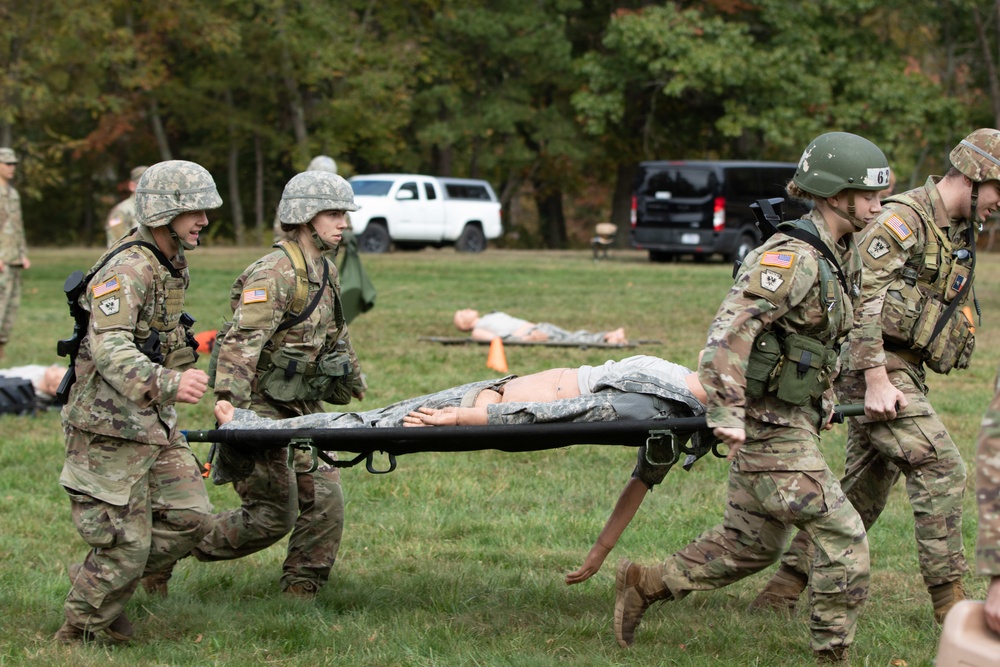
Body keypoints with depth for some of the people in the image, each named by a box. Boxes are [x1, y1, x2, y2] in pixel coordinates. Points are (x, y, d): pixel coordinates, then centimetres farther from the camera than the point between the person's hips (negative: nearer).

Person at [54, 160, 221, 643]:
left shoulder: (172, 266, 11)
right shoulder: (126, 270, -21)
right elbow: (110, 348, -34)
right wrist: (167, 382, -49)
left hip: (154, 422, 9)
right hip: (110, 426, -9)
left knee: (189, 519, 4)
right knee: (125, 544, -4)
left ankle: (97, 577, 22)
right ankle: (81, 631, 17)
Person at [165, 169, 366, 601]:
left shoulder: (326, 273, 10)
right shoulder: (275, 274, -19)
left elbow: (336, 335, 27)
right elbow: (241, 343, -29)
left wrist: (353, 382, 32)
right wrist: (231, 412, -38)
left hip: (302, 408, 9)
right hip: (263, 406, -8)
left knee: (325, 501, 1)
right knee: (273, 516, -4)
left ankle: (301, 591, 11)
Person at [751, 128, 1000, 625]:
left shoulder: (960, 231, 15)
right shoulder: (905, 218, -14)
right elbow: (861, 297, -20)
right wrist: (876, 379, -24)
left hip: (903, 369, 10)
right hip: (874, 366, -10)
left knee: (864, 487, 11)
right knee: (939, 468, -14)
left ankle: (784, 590, 17)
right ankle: (949, 597, -9)